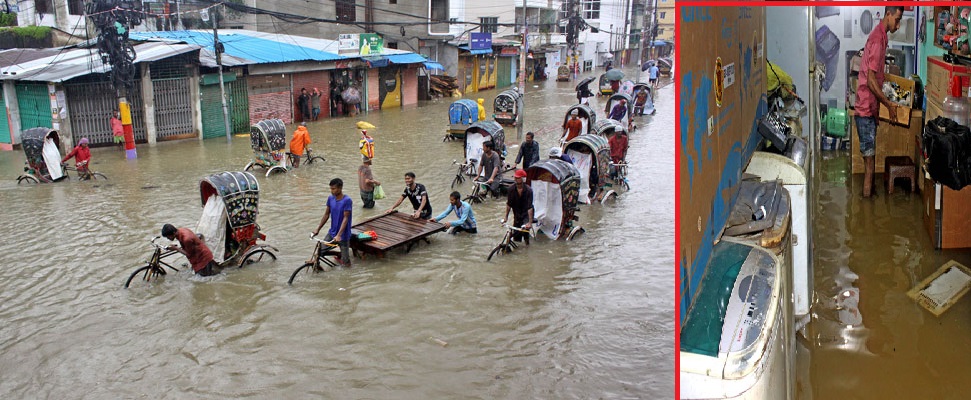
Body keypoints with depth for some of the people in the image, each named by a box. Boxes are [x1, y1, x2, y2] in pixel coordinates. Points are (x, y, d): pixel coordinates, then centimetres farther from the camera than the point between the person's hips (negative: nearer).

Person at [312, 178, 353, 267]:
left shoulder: (347, 200, -19)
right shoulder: (330, 198, -2)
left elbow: (345, 218, -22)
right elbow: (326, 215, 7)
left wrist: (339, 235, -28)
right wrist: (318, 229, 7)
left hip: (343, 235, -5)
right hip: (332, 232, 5)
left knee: (345, 263, 0)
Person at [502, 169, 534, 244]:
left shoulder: (528, 190, -23)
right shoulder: (512, 189, -10)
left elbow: (530, 207, -28)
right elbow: (509, 204, 2)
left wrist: (530, 222, -34)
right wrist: (506, 216, 3)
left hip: (526, 215, -4)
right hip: (517, 215, 4)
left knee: (524, 228, -26)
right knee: (516, 234, 2)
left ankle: (527, 243, -3)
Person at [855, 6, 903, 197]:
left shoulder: (881, 36, 14)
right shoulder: (877, 39, -17)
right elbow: (871, 81, -22)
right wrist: (889, 104, -15)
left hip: (871, 107, 10)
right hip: (866, 108, -10)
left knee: (870, 154, 14)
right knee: (869, 155, -6)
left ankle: (868, 191, 22)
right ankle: (867, 195, 0)